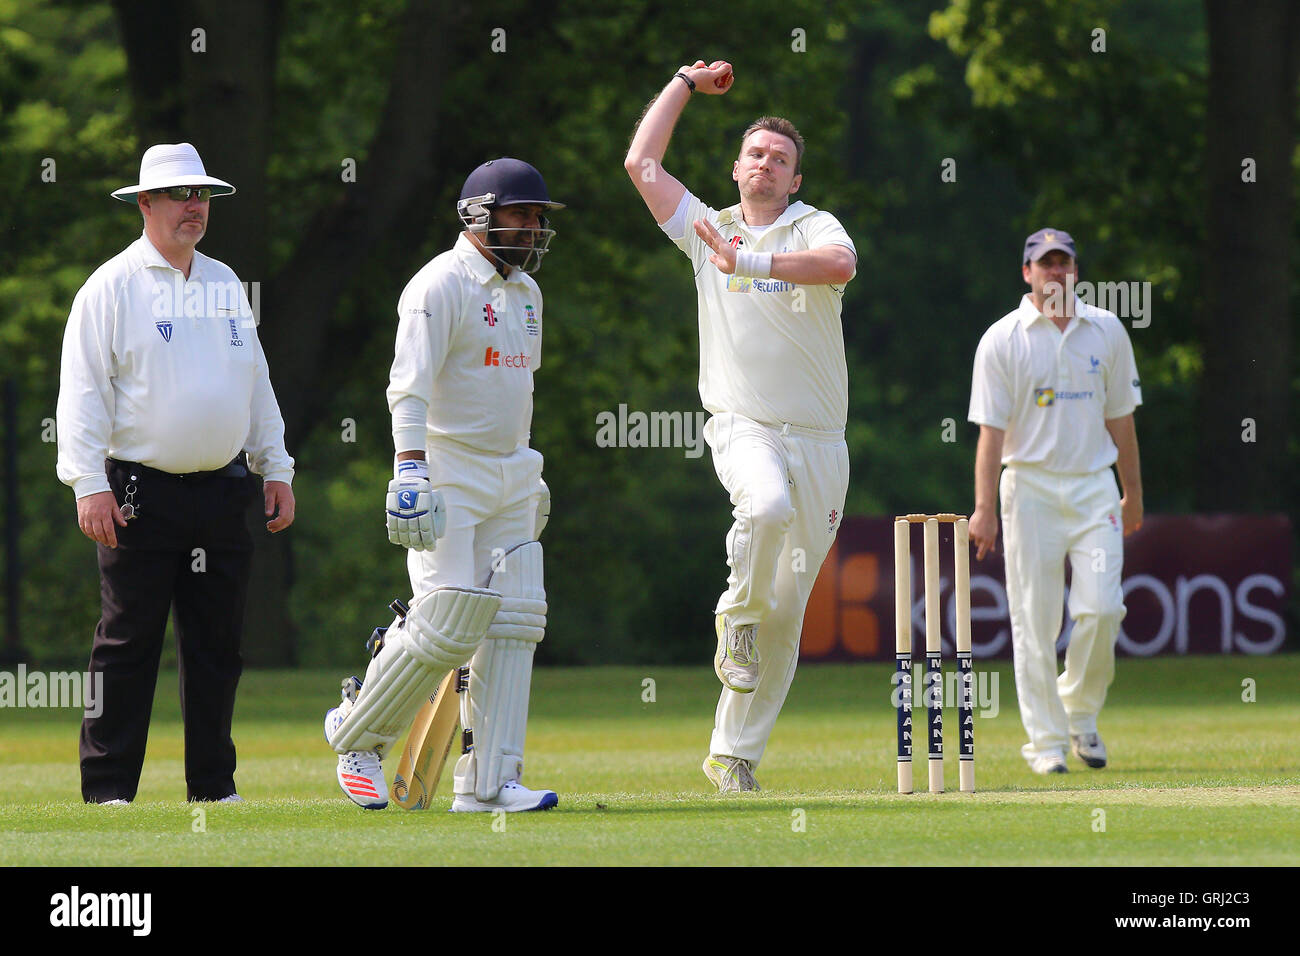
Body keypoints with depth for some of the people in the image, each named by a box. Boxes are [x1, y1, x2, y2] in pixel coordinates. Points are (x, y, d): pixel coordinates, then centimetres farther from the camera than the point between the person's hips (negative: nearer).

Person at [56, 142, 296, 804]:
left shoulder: (225, 285, 16)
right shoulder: (112, 286, -3)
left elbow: (256, 384, 23)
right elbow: (82, 390, -7)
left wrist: (275, 469, 16)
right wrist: (89, 484, -16)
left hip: (223, 492, 6)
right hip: (141, 493, -6)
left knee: (217, 647, 7)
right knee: (127, 645, -5)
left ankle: (213, 786, 15)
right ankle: (107, 790, -3)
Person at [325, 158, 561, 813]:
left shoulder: (524, 291, 16)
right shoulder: (441, 286, -12)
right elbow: (411, 385, -21)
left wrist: (531, 477, 26)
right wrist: (411, 472, -31)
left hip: (510, 477, 8)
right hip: (448, 471, -8)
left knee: (513, 622, -1)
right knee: (448, 623, -13)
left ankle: (488, 783, -1)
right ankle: (358, 732, 9)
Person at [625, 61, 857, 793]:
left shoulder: (814, 229, 3)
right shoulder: (708, 230, 12)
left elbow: (841, 265, -21)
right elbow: (641, 161, 10)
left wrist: (749, 263, -26)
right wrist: (686, 83, 16)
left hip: (818, 439, 0)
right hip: (743, 426, 0)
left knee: (786, 616, 1)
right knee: (767, 505, -37)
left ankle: (734, 755, 9)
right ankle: (737, 617, -11)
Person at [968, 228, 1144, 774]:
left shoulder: (1106, 331, 9)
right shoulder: (1002, 339, -1)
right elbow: (991, 430, -6)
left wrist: (1133, 494, 17)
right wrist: (984, 508, -13)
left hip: (1094, 487, 2)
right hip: (1031, 487, -2)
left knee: (1101, 607, -10)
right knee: (1034, 618, -4)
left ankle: (1079, 709, 14)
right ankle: (1046, 743, 1)